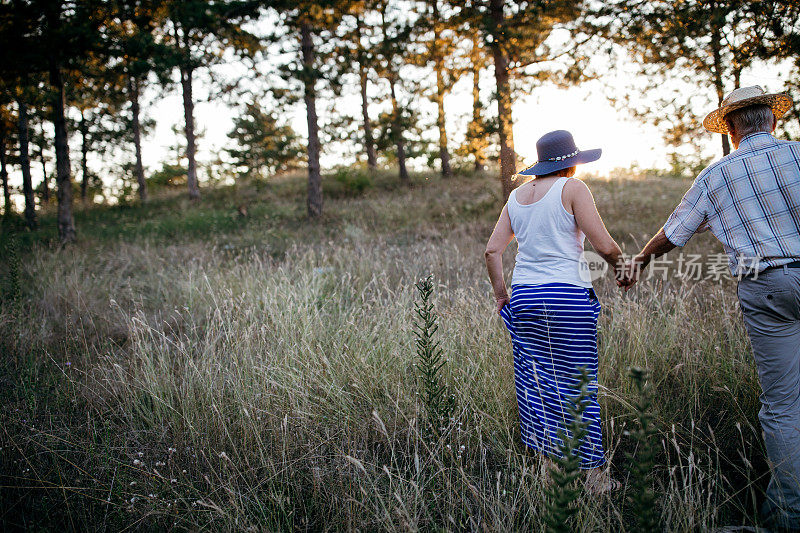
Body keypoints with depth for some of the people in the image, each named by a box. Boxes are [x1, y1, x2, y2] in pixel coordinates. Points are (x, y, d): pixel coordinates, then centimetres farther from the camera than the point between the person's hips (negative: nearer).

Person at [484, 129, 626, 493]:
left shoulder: (517, 195, 12)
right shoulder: (573, 188, -5)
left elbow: (492, 250, 10)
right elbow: (604, 245, -9)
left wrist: (500, 292, 19)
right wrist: (622, 268, 10)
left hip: (523, 298, 5)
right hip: (567, 296, -5)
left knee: (537, 384, 11)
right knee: (578, 385, 4)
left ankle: (550, 467, 20)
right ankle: (594, 475, 14)